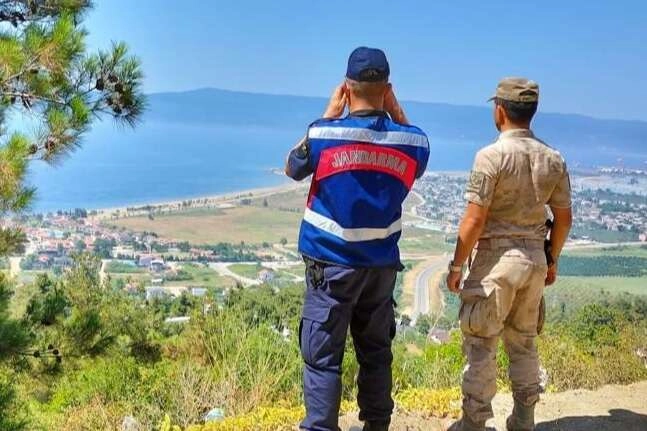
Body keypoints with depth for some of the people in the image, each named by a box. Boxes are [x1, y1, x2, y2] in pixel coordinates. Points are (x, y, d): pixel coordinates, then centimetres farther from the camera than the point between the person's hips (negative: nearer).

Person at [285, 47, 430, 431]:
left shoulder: (323, 134, -13)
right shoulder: (412, 141, -5)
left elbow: (293, 168, 8)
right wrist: (397, 112, 11)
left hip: (331, 263, -3)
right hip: (382, 265, 3)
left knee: (322, 358, 2)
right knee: (376, 352, 17)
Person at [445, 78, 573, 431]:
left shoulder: (491, 156, -15)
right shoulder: (553, 159, 3)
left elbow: (474, 220, -16)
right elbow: (564, 218, 7)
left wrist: (456, 265, -7)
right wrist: (552, 260, 19)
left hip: (496, 258, -6)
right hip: (534, 257, 6)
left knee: (480, 344, 4)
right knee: (524, 343, 17)